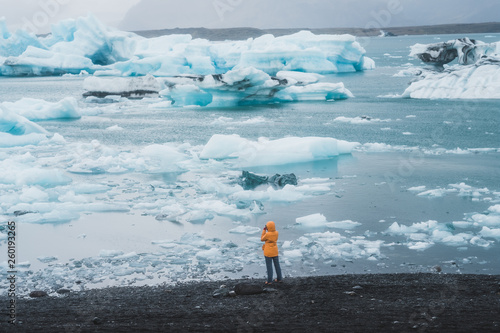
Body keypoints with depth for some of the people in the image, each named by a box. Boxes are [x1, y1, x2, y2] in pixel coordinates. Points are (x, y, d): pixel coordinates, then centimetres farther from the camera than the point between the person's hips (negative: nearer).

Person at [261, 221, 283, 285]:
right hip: (275, 252, 5)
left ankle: (269, 280, 12)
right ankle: (279, 278, 25)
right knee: (277, 265, 16)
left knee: (269, 266, 5)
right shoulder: (276, 233, -8)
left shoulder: (267, 234, -25)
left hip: (268, 253, -5)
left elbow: (262, 239, -6)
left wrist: (264, 230, -4)